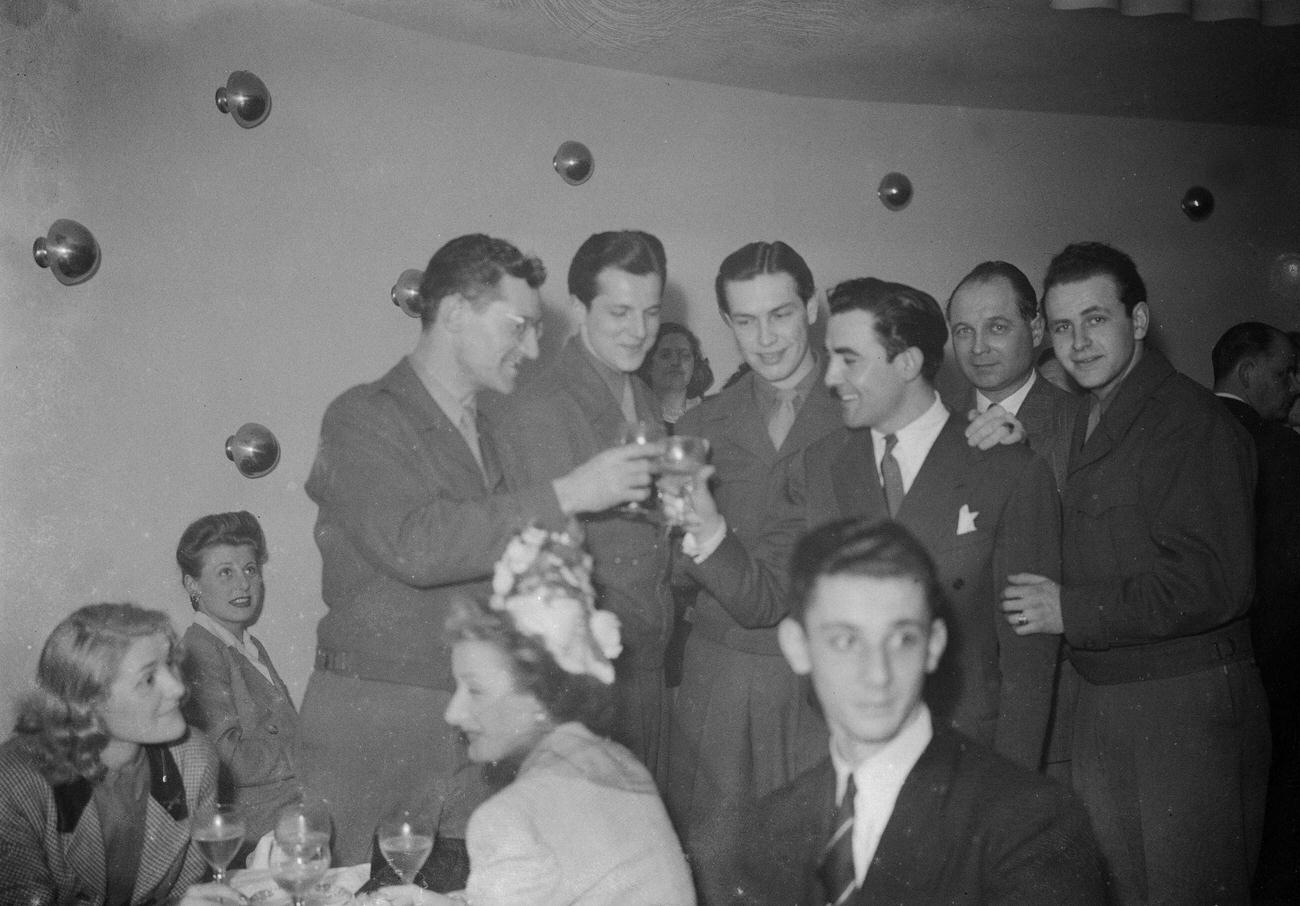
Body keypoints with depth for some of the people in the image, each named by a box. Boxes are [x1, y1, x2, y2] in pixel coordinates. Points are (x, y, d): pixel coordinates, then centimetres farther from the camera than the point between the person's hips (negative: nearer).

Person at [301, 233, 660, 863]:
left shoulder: (495, 428, 14)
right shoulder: (363, 419, -7)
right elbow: (413, 546, -23)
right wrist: (565, 494, -21)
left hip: (478, 717, 6)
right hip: (374, 721, -5)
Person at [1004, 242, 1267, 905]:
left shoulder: (1191, 420, -14)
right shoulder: (1086, 424, 14)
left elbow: (1214, 586, -22)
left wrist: (1070, 610, -17)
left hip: (1185, 705, -8)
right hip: (1098, 704, 8)